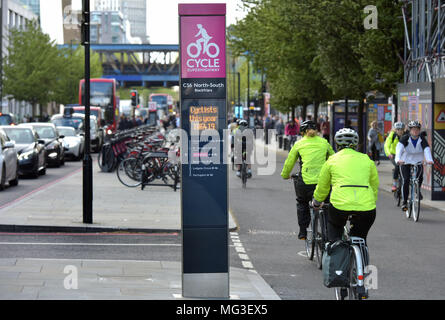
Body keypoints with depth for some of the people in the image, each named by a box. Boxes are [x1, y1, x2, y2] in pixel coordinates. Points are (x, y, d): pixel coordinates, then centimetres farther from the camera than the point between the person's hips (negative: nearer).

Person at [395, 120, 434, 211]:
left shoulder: (422, 139, -10)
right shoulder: (405, 138, -15)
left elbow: (427, 149, -25)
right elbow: (399, 147, -31)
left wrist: (429, 159, -45)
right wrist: (398, 159, -50)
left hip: (417, 162, 2)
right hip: (405, 162, -2)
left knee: (420, 176, -20)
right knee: (406, 180, -16)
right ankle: (404, 202, -7)